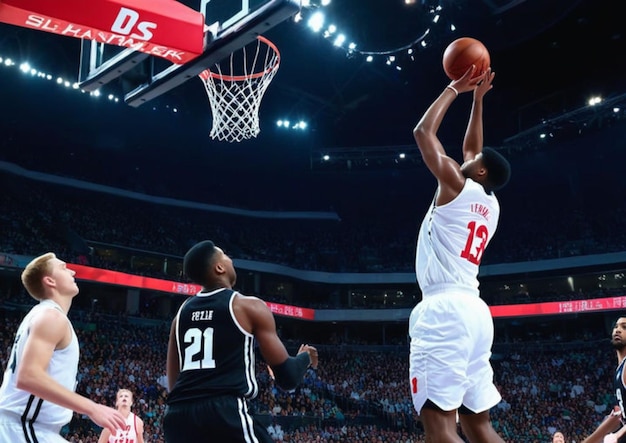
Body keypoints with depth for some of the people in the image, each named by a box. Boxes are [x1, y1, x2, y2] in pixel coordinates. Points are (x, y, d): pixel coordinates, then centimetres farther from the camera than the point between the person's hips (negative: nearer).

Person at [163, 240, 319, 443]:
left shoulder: (182, 311, 17)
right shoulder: (250, 306, 0)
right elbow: (287, 377, 1)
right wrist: (305, 357, 21)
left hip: (177, 414, 7)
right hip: (225, 411, -6)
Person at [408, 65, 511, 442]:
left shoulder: (456, 184, 2)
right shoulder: (491, 205, 22)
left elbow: (423, 131, 8)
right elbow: (472, 148, 35)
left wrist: (455, 89, 18)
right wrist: (478, 98, 39)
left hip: (446, 307, -9)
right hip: (474, 310, 9)